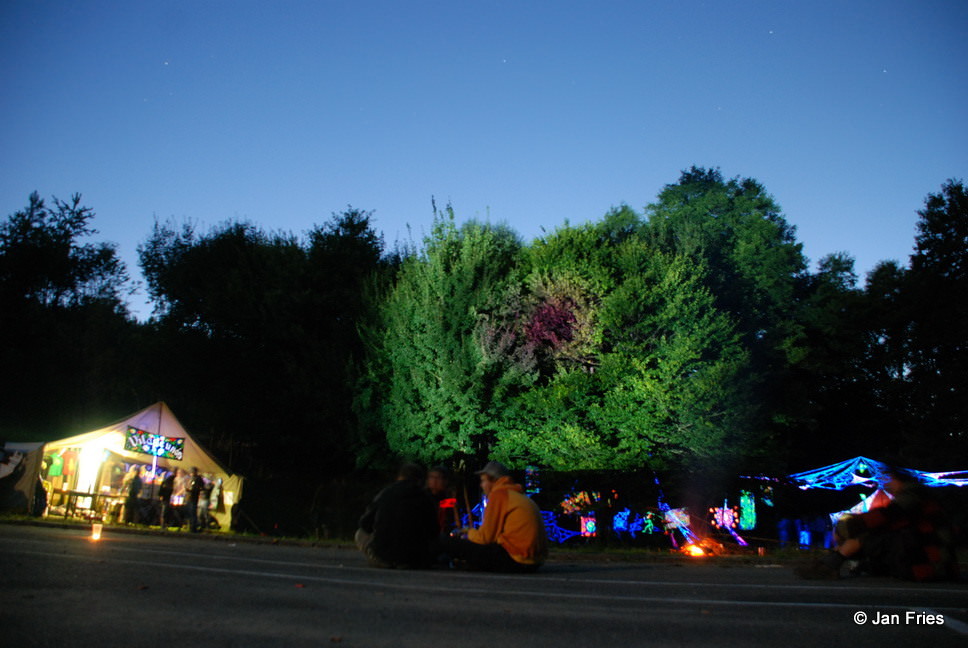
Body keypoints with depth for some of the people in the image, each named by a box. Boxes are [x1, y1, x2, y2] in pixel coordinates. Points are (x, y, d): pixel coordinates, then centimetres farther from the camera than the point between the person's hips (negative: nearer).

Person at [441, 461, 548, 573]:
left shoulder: (499, 494, -6)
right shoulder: (520, 495, 20)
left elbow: (486, 537, -6)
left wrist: (470, 533, 14)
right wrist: (472, 532, 24)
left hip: (516, 559, -9)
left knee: (450, 543, -9)